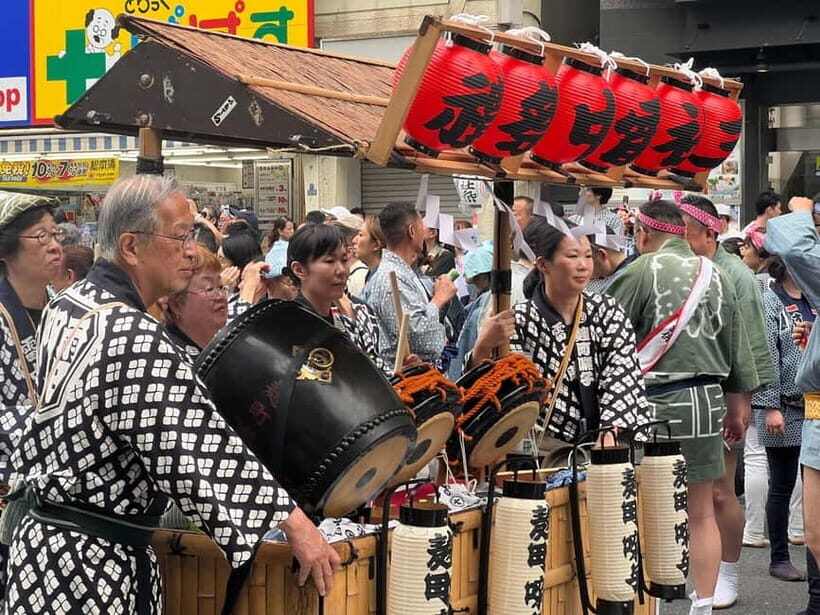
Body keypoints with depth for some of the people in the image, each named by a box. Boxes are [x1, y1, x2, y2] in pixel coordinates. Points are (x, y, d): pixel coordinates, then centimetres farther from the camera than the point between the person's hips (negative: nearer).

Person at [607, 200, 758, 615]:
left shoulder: (641, 272, -8)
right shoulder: (715, 274, 10)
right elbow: (736, 347, 15)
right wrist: (736, 409, 23)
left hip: (657, 403, -5)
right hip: (707, 400, 5)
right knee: (701, 514, 10)